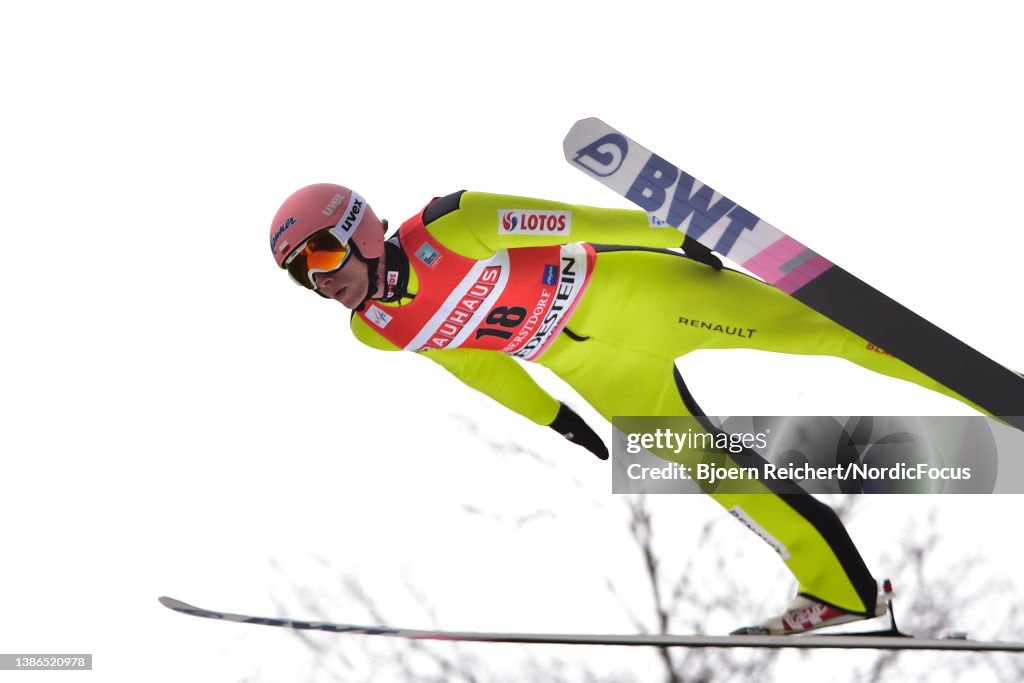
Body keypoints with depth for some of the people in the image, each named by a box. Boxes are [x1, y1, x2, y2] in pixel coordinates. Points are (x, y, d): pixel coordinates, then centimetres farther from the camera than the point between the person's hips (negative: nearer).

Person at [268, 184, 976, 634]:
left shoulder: (448, 229, -28)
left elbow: (572, 221, -20)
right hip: (597, 369, 5)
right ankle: (839, 586, 6)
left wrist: (674, 233, -13)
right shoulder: (376, 329, -8)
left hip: (627, 287, -5)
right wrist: (554, 418, 16)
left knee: (796, 326, -3)